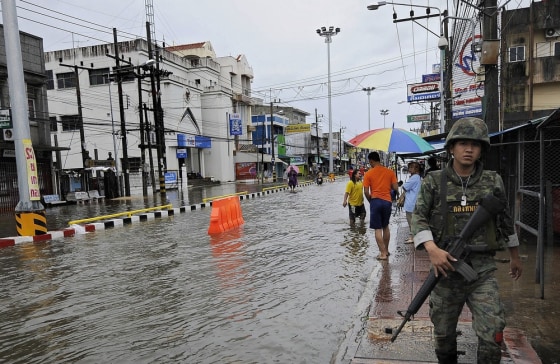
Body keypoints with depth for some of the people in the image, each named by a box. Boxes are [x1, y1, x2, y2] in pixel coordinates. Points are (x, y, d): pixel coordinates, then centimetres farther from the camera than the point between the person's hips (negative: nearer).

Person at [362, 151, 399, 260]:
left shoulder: (368, 173, -5)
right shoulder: (390, 172, 2)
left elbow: (366, 192, -7)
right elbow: (395, 187, 0)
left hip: (375, 201, -4)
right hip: (387, 201, 4)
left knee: (378, 229, 2)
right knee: (386, 227, 19)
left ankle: (383, 253, 1)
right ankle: (386, 250, 27)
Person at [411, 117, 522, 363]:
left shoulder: (493, 182, 3)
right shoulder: (434, 182, -2)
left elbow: (505, 219, 15)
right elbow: (419, 217, -6)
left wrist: (514, 256, 23)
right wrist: (432, 249, -21)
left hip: (483, 269, 1)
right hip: (446, 266, 0)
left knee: (493, 332, -8)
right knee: (443, 332, 13)